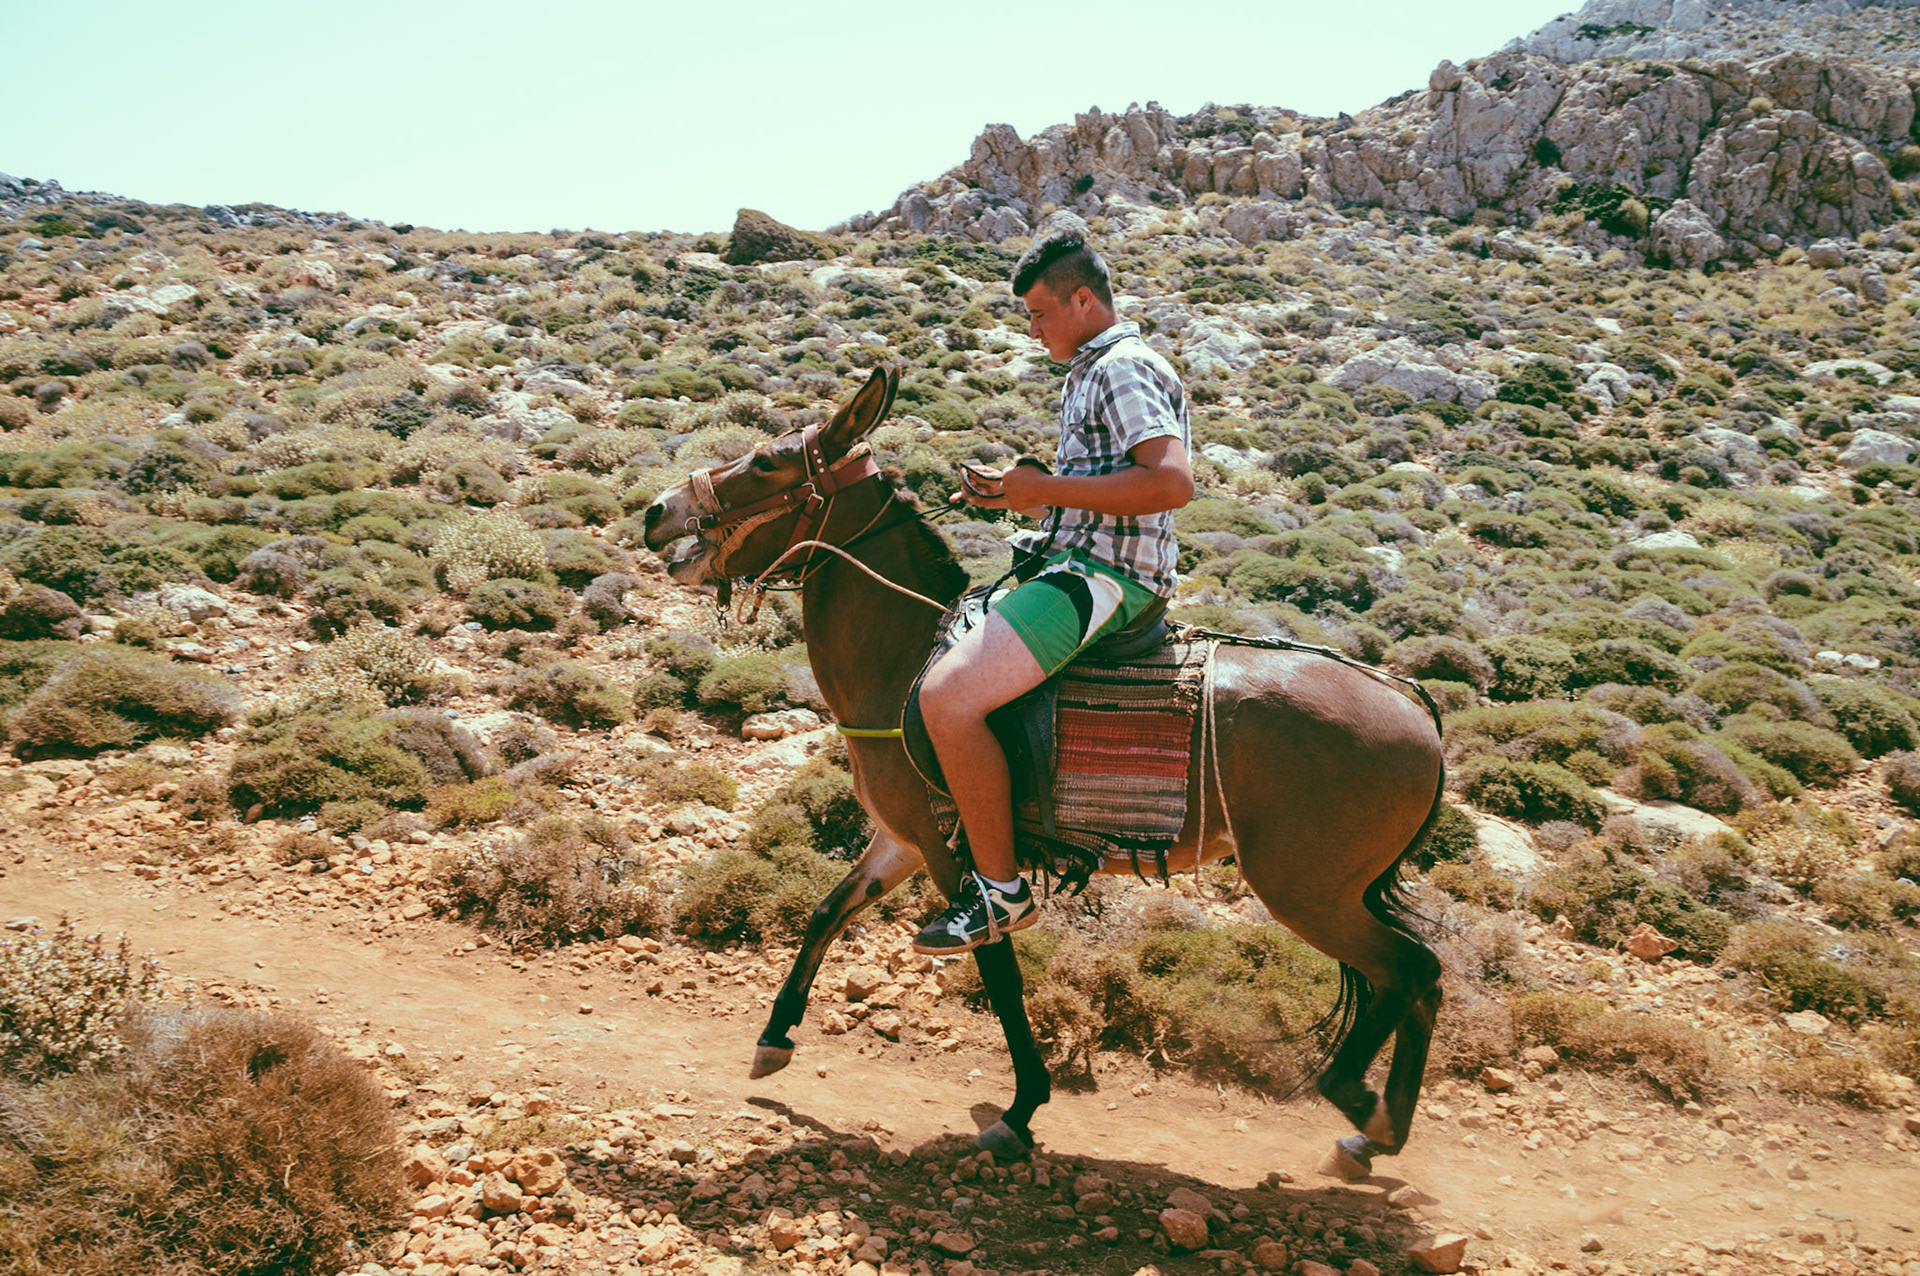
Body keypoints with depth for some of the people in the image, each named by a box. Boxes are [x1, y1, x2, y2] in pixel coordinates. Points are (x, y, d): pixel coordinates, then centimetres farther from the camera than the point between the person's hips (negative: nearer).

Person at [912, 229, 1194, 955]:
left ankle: (1001, 889, -14)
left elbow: (1171, 482, -25)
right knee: (949, 652, 26)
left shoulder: (1123, 369, -11)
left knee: (947, 696, -25)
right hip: (1080, 565, 12)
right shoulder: (1090, 375, 22)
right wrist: (1016, 493, 14)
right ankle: (983, 844, 31)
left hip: (1103, 576, -12)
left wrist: (1048, 489, -18)